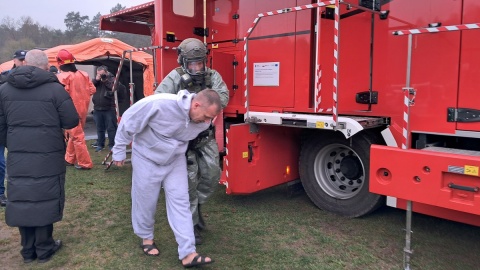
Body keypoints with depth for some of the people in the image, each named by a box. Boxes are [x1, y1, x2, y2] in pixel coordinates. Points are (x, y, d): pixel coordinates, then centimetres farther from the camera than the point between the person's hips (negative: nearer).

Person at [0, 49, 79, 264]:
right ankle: (44, 249, 18)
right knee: (44, 200, 7)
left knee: (22, 201, 12)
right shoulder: (55, 88, -9)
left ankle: (28, 251, 23)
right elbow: (71, 122, -7)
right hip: (48, 157, -3)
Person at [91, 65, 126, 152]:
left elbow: (120, 89, -18)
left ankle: (112, 145, 10)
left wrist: (106, 81, -15)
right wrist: (96, 80, -11)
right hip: (97, 109, 5)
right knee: (99, 128, 13)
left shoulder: (112, 79, -1)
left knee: (111, 128, 1)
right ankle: (100, 144, 23)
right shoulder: (96, 80, 13)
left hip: (109, 109, -4)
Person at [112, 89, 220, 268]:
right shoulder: (160, 104, -35)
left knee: (180, 201, -3)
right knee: (145, 201, 9)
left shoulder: (203, 121, -18)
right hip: (147, 157, -3)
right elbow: (129, 121, -22)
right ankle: (146, 238, 37)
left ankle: (187, 253, -1)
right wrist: (119, 151, -12)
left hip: (175, 160, 4)